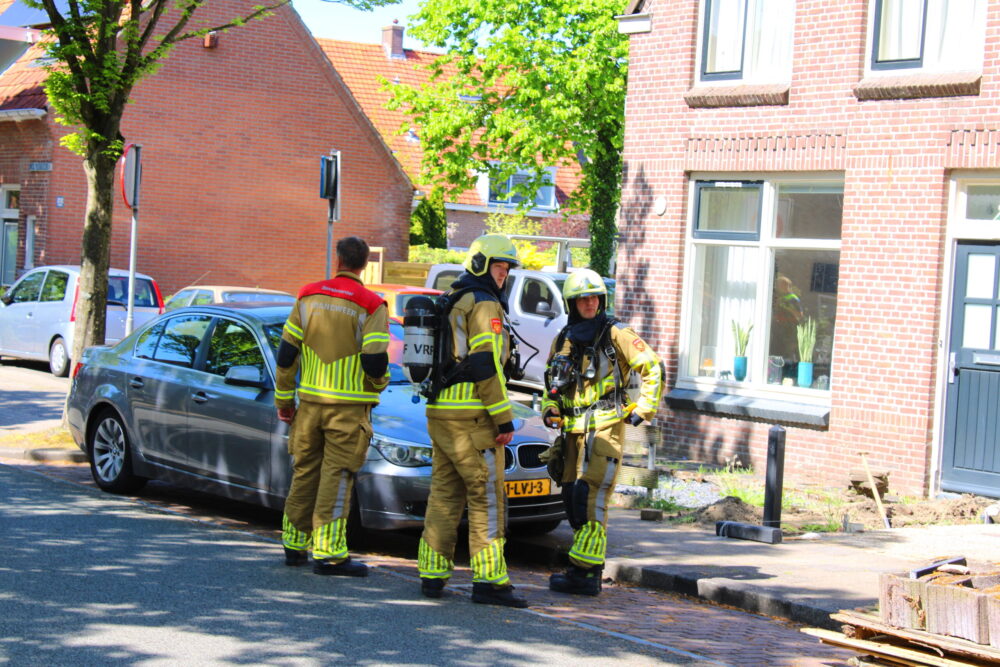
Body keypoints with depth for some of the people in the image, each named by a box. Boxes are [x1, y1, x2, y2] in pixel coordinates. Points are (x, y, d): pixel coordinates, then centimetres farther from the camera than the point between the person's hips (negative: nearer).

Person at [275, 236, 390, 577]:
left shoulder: (309, 296, 5)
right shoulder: (371, 305, -8)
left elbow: (286, 353, 5)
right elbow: (375, 360, -15)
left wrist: (284, 399, 13)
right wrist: (377, 384, 7)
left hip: (310, 401, 4)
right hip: (349, 405, -4)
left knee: (305, 472, 15)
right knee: (336, 476, -2)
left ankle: (295, 544, 24)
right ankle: (328, 553, -5)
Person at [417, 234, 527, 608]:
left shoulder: (448, 305, 19)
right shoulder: (484, 305, -10)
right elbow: (486, 365, -18)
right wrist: (504, 420, -16)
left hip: (439, 411, 9)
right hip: (472, 416, -9)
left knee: (444, 495, 11)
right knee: (487, 498, -6)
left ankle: (432, 575, 12)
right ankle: (489, 581, -7)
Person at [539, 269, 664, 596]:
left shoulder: (616, 334, -3)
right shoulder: (563, 340, 13)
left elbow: (653, 368, -2)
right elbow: (551, 382, 24)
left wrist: (644, 409, -7)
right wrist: (549, 409, 7)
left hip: (605, 427, -7)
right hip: (573, 430, 7)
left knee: (590, 496, -15)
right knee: (572, 497, 7)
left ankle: (585, 572, -16)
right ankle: (589, 568, 16)